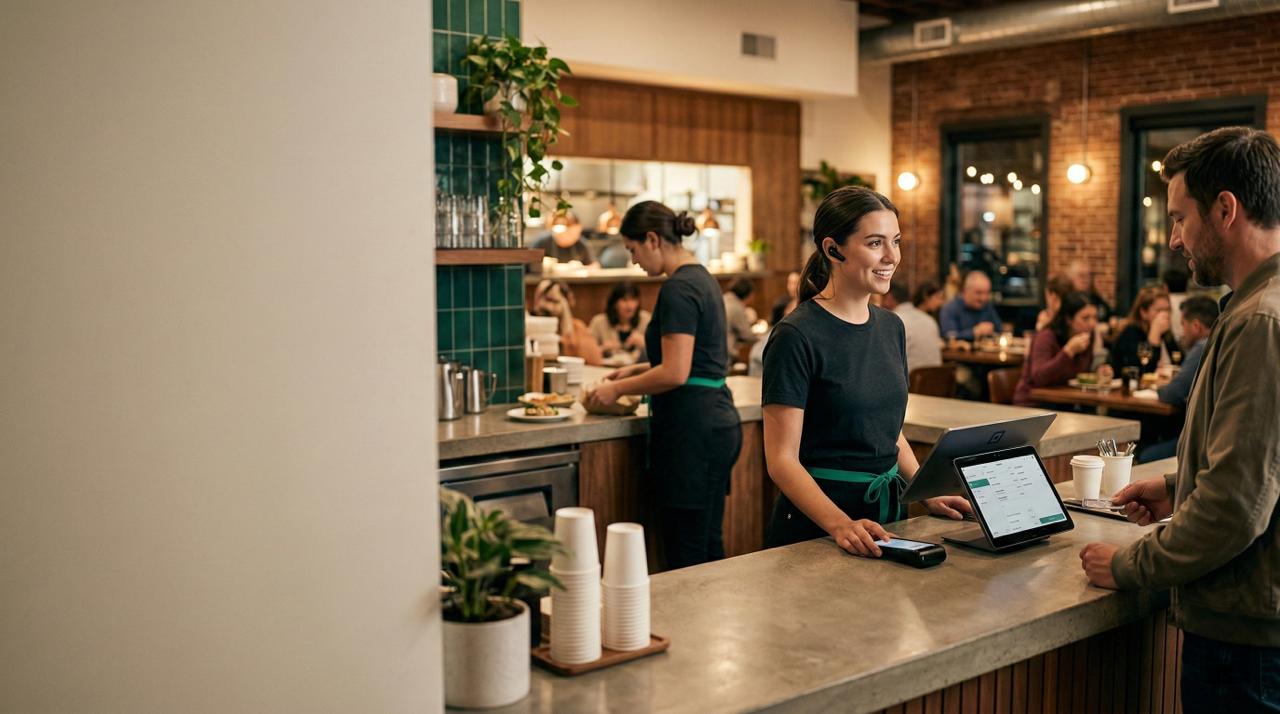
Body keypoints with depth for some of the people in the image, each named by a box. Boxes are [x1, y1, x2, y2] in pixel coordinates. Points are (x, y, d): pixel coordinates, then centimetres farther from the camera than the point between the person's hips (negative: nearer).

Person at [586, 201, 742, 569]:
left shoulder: (678, 288, -15)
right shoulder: (702, 278, 14)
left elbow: (675, 373, -20)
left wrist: (618, 389, -7)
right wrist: (637, 370, 20)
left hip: (691, 429, -10)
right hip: (718, 423, 10)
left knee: (685, 554, -2)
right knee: (708, 546, 16)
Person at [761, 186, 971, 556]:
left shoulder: (891, 327, 6)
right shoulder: (796, 337, -16)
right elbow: (782, 459, -18)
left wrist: (929, 496, 2)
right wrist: (841, 525, -31)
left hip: (886, 511, 7)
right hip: (815, 525, -7)